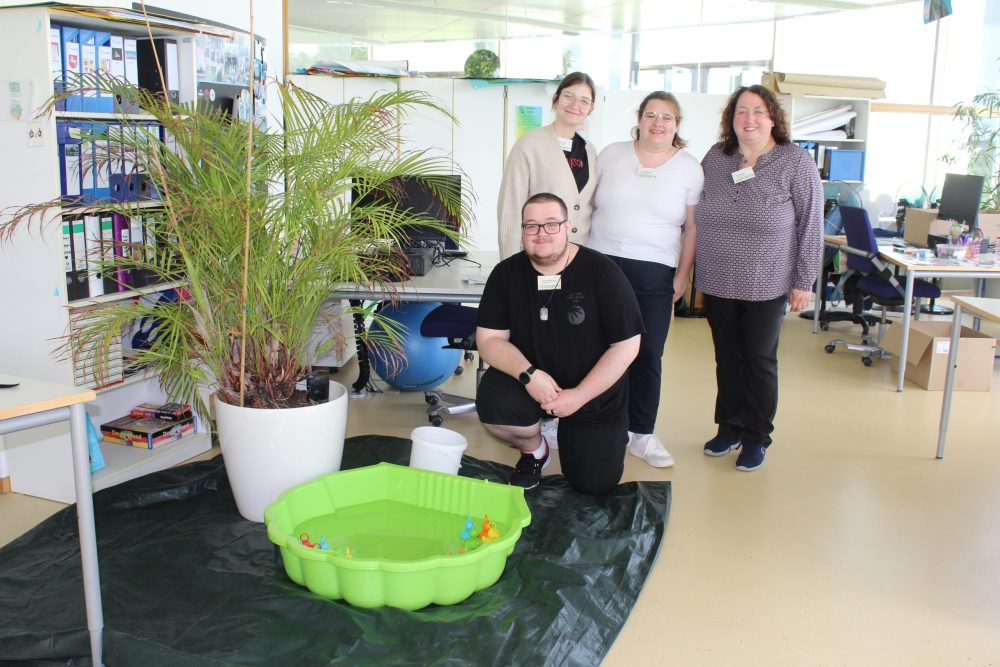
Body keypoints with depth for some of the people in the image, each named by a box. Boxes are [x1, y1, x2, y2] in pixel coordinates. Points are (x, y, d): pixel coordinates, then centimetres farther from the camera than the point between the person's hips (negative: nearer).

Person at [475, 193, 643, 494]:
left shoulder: (602, 272, -15)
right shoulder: (507, 273, -7)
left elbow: (626, 344, -14)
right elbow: (489, 338, -8)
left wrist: (580, 396, -20)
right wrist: (528, 374, -26)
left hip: (594, 392, -1)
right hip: (529, 381, 2)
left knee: (594, 483, -4)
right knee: (493, 402, -31)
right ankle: (534, 450, 6)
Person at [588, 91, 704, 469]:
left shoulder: (689, 168, 4)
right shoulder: (611, 155, 7)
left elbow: (692, 227, 5)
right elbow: (587, 206, 11)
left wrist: (683, 274, 0)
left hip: (655, 274, -1)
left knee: (647, 356, 1)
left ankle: (641, 434, 14)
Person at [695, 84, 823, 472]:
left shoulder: (796, 163, -7)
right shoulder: (715, 158, 3)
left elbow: (811, 225, -6)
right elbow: (697, 216, 11)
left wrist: (803, 281, -8)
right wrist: (695, 272, 10)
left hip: (765, 287, -3)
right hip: (716, 283, 3)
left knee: (759, 361, 7)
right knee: (726, 359, 13)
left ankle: (756, 437, 21)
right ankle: (728, 428, 28)